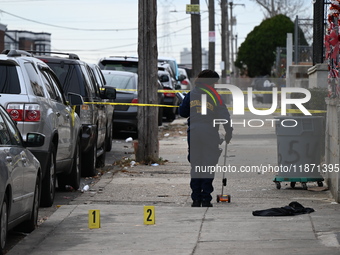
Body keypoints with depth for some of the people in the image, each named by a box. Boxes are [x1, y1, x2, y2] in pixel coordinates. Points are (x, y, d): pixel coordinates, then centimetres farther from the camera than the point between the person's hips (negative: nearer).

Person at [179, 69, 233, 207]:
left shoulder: (191, 95, 7)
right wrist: (228, 133, 7)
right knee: (208, 166, 2)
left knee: (195, 166, 10)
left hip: (193, 133, 3)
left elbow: (182, 112, 15)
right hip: (210, 134, -3)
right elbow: (224, 116, -3)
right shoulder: (214, 96, -2)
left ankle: (196, 199, 8)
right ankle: (206, 199, -1)